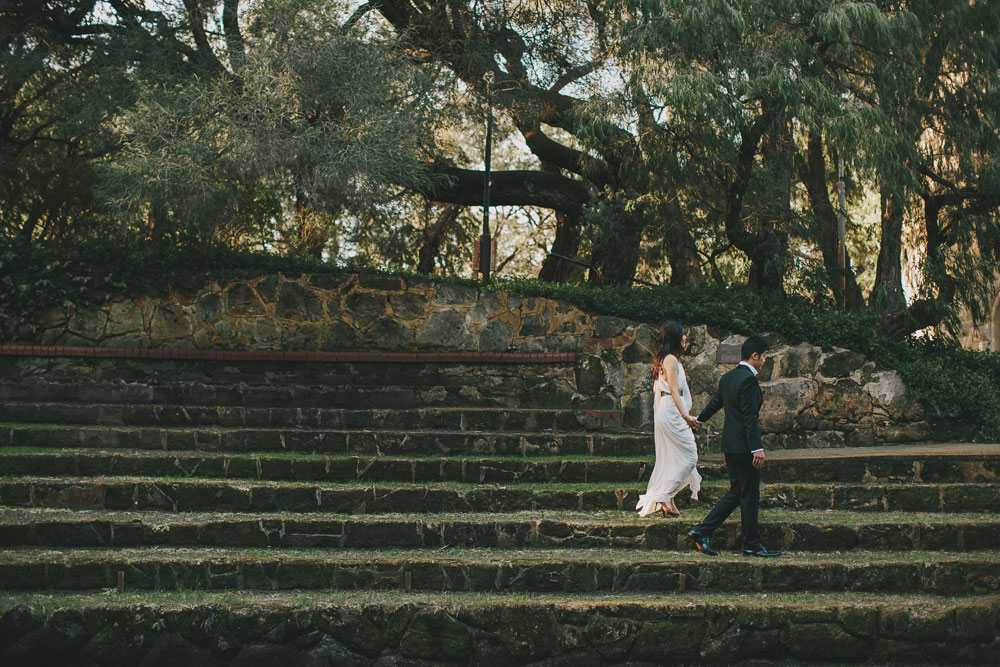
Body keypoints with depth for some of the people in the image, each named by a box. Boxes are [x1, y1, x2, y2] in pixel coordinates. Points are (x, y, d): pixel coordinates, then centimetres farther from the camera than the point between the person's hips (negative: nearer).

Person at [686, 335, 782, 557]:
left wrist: (700, 419, 46)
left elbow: (715, 403, 28)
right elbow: (749, 417, -21)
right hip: (744, 445, -9)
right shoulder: (748, 379, -16)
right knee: (749, 495, 1)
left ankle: (701, 532, 9)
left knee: (736, 493, 13)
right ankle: (752, 544, 9)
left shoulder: (728, 377, 12)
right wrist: (757, 448, -22)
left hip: (730, 444, 9)